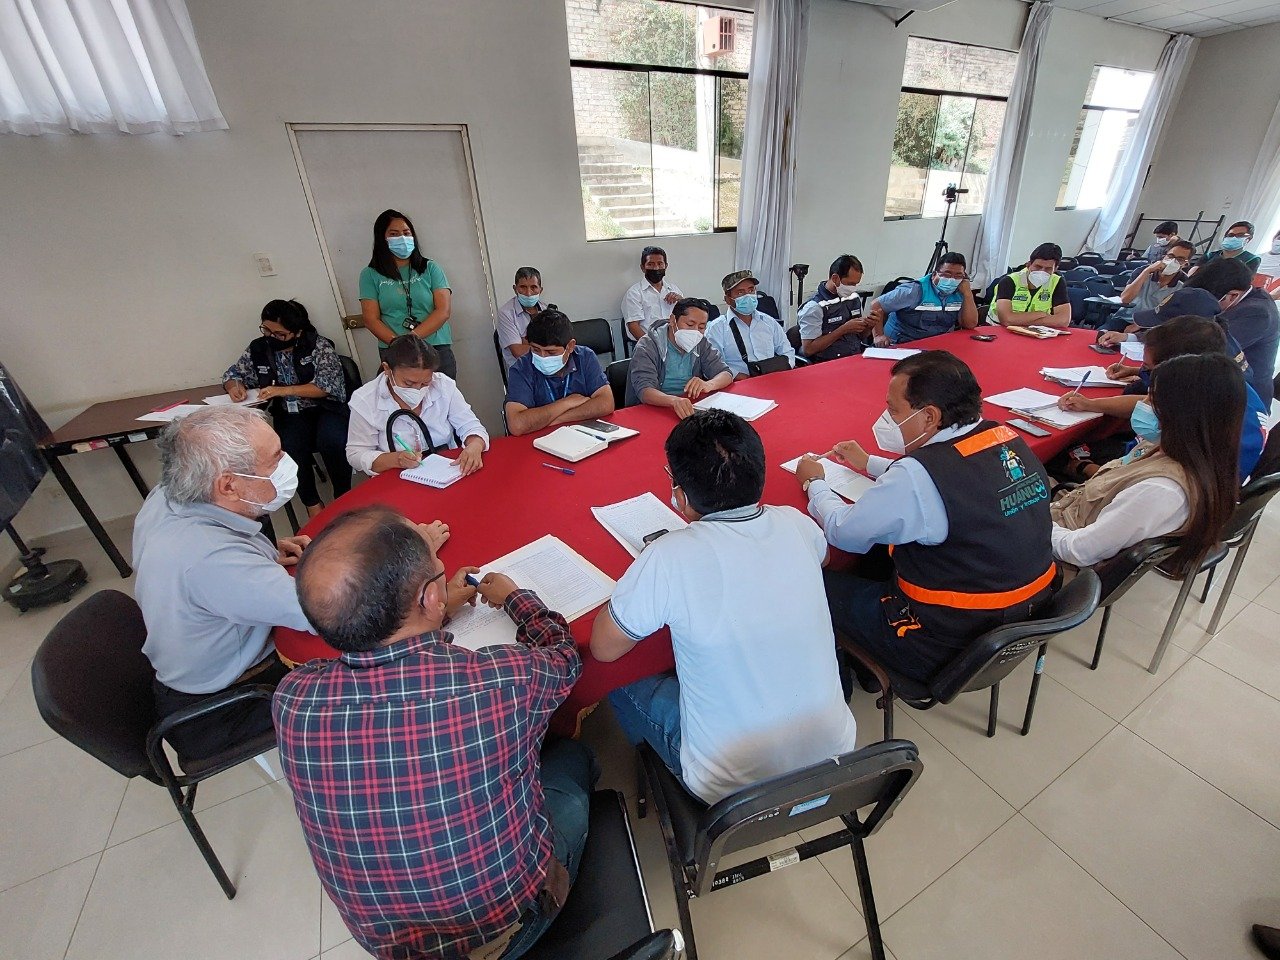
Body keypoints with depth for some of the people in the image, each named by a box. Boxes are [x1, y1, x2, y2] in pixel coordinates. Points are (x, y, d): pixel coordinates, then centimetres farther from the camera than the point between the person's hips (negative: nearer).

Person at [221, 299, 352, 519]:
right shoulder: (258, 349, 7)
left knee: (331, 441, -34)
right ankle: (312, 503, -5)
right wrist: (234, 385, -4)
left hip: (326, 408, -3)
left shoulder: (319, 345, -5)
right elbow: (232, 374, 21)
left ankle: (343, 498, -11)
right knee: (291, 449, -28)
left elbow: (328, 385, -15)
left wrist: (284, 390, -21)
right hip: (289, 415, 3)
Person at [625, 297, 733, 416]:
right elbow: (644, 391, -24)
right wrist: (674, 401, -45)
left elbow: (726, 375, 1)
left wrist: (708, 385, -23)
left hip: (690, 409, 5)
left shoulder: (701, 343, 7)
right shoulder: (647, 347, -10)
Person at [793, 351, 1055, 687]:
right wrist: (870, 464, 20)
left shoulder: (918, 475, -28)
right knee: (889, 548, 25)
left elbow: (843, 532, -16)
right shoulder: (1010, 440, -3)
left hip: (949, 644, -8)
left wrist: (814, 483, 2)